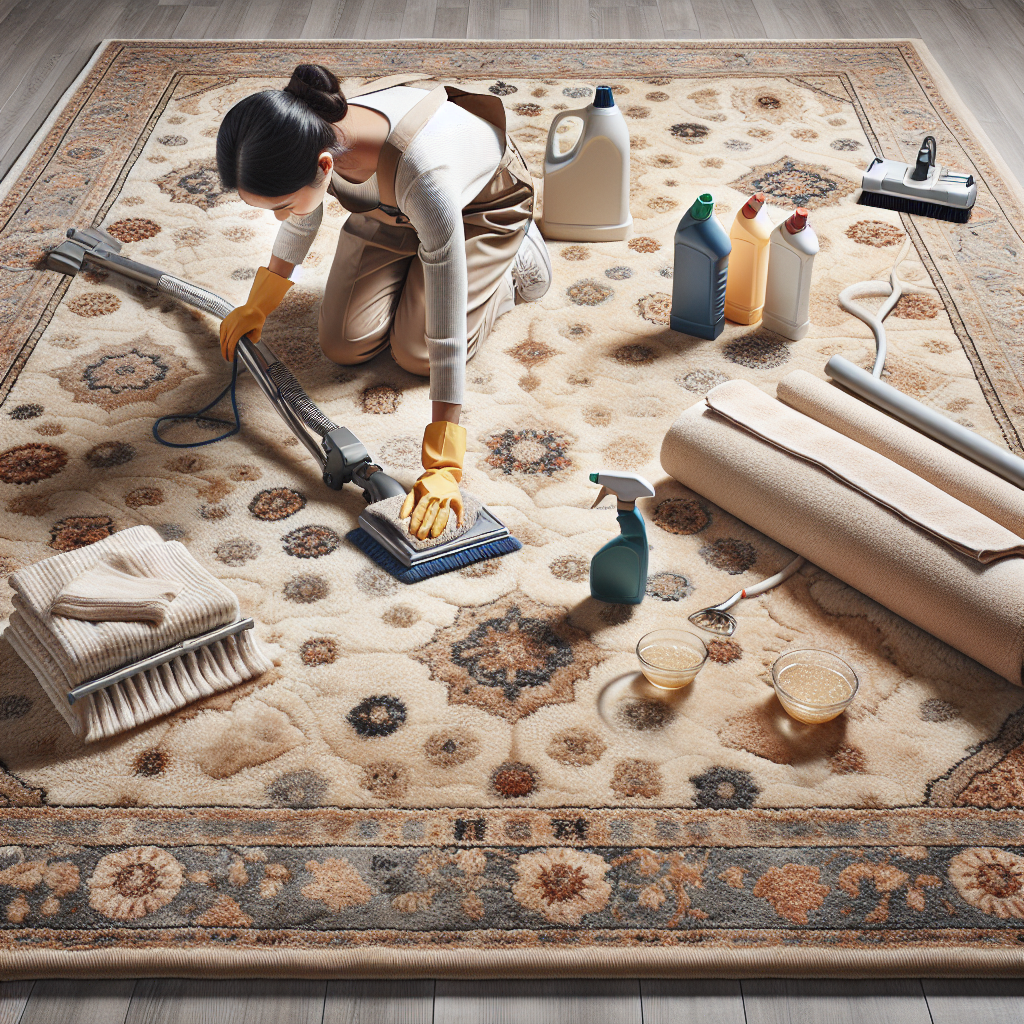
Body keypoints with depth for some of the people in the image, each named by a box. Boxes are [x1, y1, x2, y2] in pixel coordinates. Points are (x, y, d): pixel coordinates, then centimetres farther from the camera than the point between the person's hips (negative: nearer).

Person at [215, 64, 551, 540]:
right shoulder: (305, 133, -31)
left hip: (483, 203, -5)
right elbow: (302, 219, -4)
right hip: (391, 207, 5)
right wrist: (258, 306, 8)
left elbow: (446, 331, -44)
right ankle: (414, 261, 25)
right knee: (344, 345, -2)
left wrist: (443, 467, -42)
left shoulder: (423, 173, -49)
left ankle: (516, 261, 14)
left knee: (416, 353, -9)